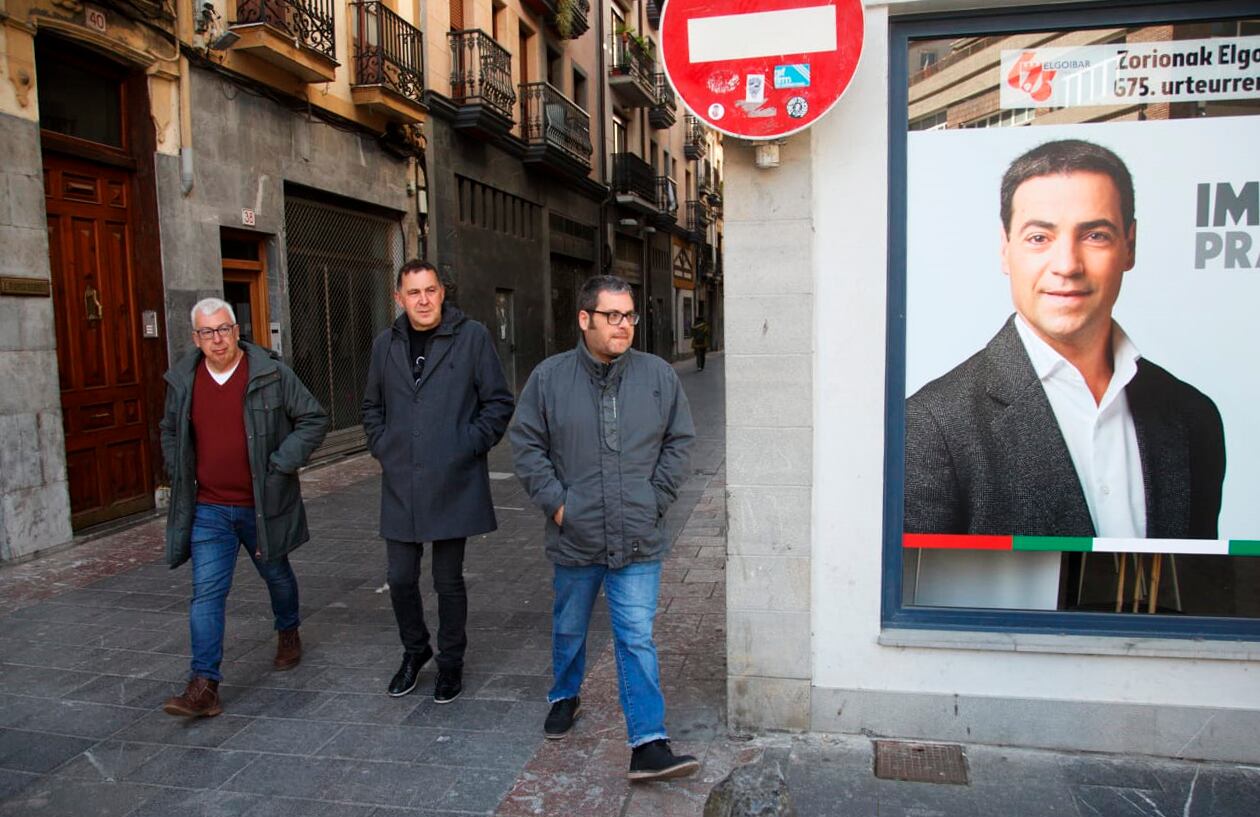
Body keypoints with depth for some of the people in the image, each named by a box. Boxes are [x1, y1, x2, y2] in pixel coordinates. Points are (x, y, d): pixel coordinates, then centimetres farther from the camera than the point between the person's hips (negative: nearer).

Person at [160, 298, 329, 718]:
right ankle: (204, 685, -2)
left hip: (263, 505, -2)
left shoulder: (271, 373, -10)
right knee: (207, 592, -5)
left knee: (276, 574, 19)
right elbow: (169, 431, 20)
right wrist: (181, 476, 8)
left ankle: (289, 633, 46)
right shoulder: (182, 381, 2)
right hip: (208, 508, 2)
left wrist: (281, 464, -13)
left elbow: (315, 419, -6)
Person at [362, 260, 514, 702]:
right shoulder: (386, 344, 9)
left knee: (448, 580, 7)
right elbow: (372, 407, 21)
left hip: (453, 483, -3)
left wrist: (470, 447, -8)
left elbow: (498, 402, -1)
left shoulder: (472, 337, -4)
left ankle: (450, 661, 28)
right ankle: (414, 650, 36)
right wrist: (382, 447, 8)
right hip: (400, 485, 4)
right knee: (401, 578, 10)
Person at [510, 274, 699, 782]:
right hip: (574, 537, 1)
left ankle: (648, 745, 7)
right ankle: (564, 698, 48)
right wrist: (554, 501, -7)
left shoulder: (659, 375, -1)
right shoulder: (549, 377, -4)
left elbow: (679, 441, 6)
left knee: (638, 640, 0)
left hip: (639, 541, -1)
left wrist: (657, 498, -2)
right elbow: (526, 443, 1)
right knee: (568, 629, 21)